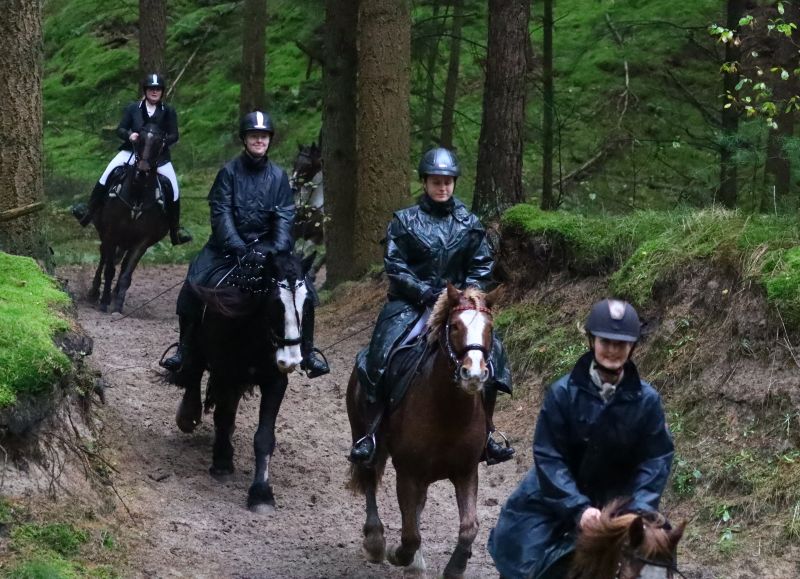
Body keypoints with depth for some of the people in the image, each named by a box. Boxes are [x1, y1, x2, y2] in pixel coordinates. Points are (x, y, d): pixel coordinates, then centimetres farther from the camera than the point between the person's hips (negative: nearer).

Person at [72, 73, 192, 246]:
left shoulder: (168, 111, 2)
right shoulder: (133, 108, 3)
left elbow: (174, 135, 0)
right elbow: (120, 129, 4)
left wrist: (164, 141, -21)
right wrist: (129, 135, -19)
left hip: (159, 155, 0)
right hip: (132, 151, 0)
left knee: (173, 190, -5)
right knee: (107, 176, -14)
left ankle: (176, 230, 10)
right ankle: (89, 210, -4)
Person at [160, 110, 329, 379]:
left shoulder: (278, 176, 4)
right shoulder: (229, 172, -3)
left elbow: (285, 216, -2)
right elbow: (221, 213, -11)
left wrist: (278, 250, -19)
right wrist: (237, 247, -24)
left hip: (266, 244, 2)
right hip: (228, 243, -1)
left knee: (303, 287, -15)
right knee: (193, 286, -19)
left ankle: (307, 353, -2)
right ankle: (185, 349, -2)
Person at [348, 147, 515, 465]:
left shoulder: (469, 224, 7)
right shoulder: (404, 222, 0)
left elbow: (482, 268, 8)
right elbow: (395, 267, -5)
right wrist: (425, 292, -16)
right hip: (410, 304, -2)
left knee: (491, 351, -15)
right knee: (380, 356, -22)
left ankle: (486, 432, -3)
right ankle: (371, 432, -12)